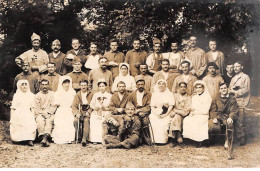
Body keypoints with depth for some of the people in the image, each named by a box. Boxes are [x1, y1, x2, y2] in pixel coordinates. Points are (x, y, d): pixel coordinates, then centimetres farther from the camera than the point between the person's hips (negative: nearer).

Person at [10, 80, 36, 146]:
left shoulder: (31, 95, 12)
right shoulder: (16, 95, 5)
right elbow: (13, 108, 5)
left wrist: (33, 117, 5)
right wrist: (11, 119, 1)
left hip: (28, 114, 1)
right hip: (18, 115, -1)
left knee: (31, 125, -27)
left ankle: (30, 140, -24)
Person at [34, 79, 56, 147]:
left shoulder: (52, 94, 12)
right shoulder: (37, 95, 12)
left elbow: (53, 106, 4)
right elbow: (36, 108, 5)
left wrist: (47, 112, -12)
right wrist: (42, 113, -11)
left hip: (49, 114, 0)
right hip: (40, 113, 1)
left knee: (49, 121, -33)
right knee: (40, 121, -32)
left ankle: (45, 137, -50)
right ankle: (44, 139, -40)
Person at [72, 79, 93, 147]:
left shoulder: (91, 95, 12)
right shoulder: (77, 95, 16)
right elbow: (74, 106, 7)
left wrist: (88, 112, -13)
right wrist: (77, 113, -12)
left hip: (87, 112, -2)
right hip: (79, 112, 2)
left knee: (86, 120, -34)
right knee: (76, 120, -30)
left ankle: (84, 139, -38)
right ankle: (78, 137, -16)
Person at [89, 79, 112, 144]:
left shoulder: (109, 95, 13)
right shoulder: (95, 94, 21)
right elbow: (91, 104, 12)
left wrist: (105, 108, -14)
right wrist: (95, 107, -9)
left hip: (105, 113, -2)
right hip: (96, 113, 2)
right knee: (94, 123, -28)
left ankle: (103, 139, -28)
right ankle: (94, 139, -24)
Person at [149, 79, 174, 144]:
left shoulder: (169, 94, 12)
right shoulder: (154, 94, 18)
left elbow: (171, 106, 2)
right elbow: (152, 106, 11)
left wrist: (165, 115, -11)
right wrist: (156, 114, -7)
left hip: (166, 115, -2)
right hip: (156, 114, 2)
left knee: (163, 124, -30)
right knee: (155, 124, -27)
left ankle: (163, 140, -19)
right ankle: (156, 140, -18)